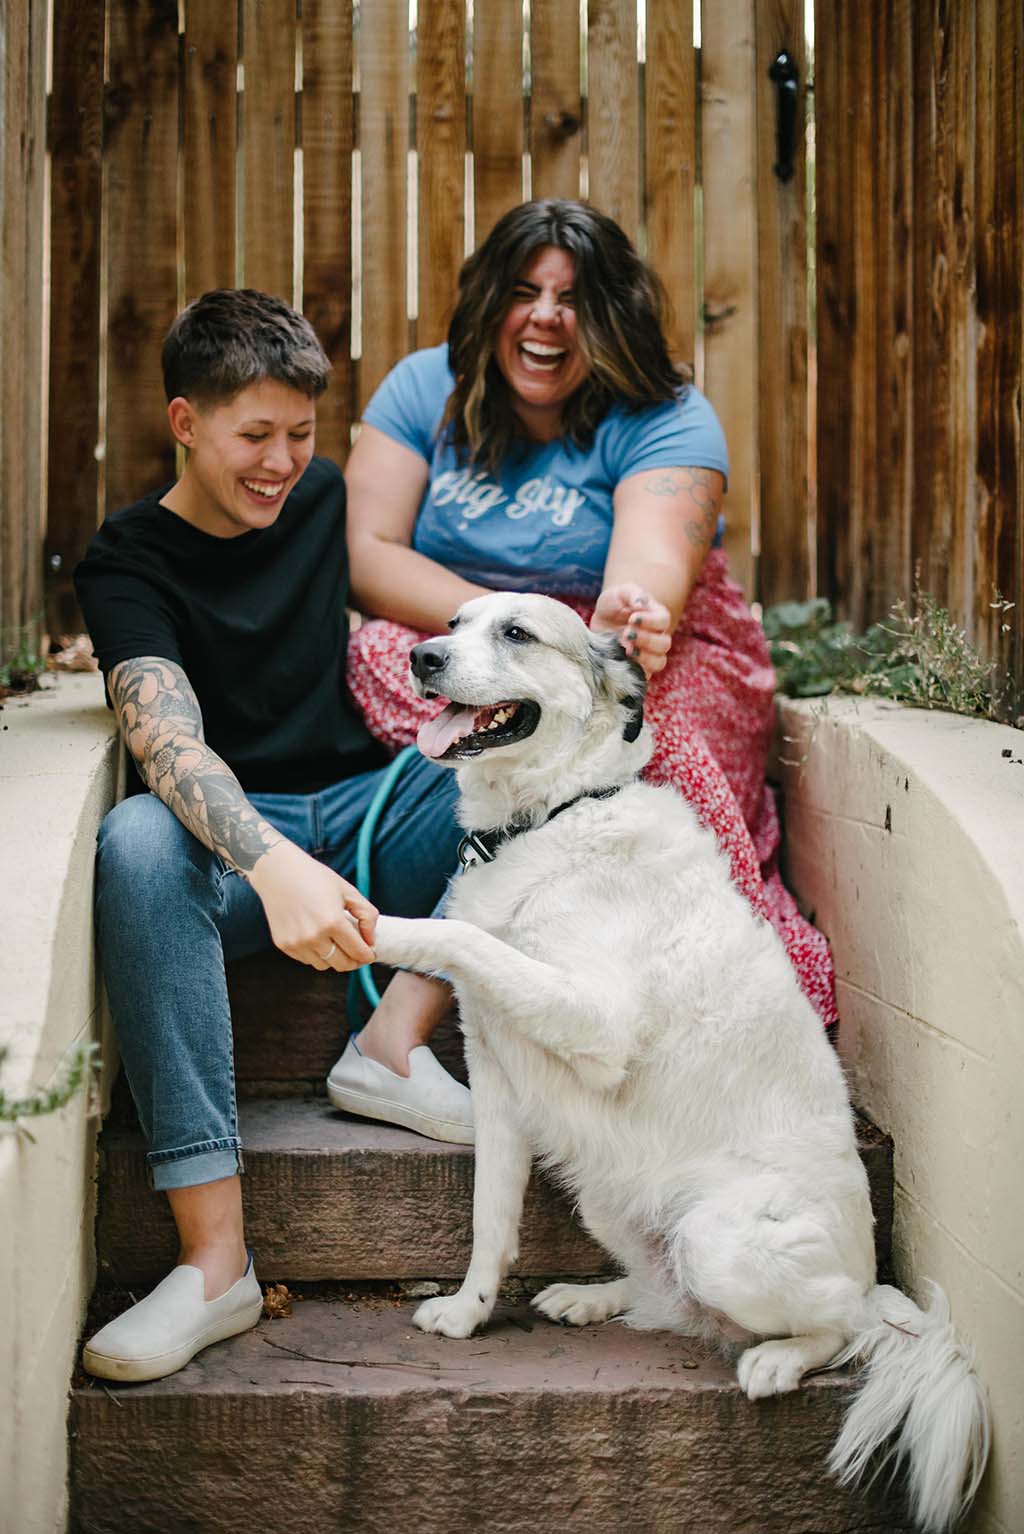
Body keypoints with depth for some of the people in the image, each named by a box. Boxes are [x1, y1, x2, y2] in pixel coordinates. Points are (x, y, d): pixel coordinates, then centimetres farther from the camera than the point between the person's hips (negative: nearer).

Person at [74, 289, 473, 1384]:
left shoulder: (336, 503, 8)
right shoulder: (128, 562, -6)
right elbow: (167, 741, -23)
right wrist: (275, 867, -44)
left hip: (376, 815, 4)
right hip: (233, 839, -3)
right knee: (138, 840, -38)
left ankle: (395, 1040, -23)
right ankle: (214, 1260, -40)